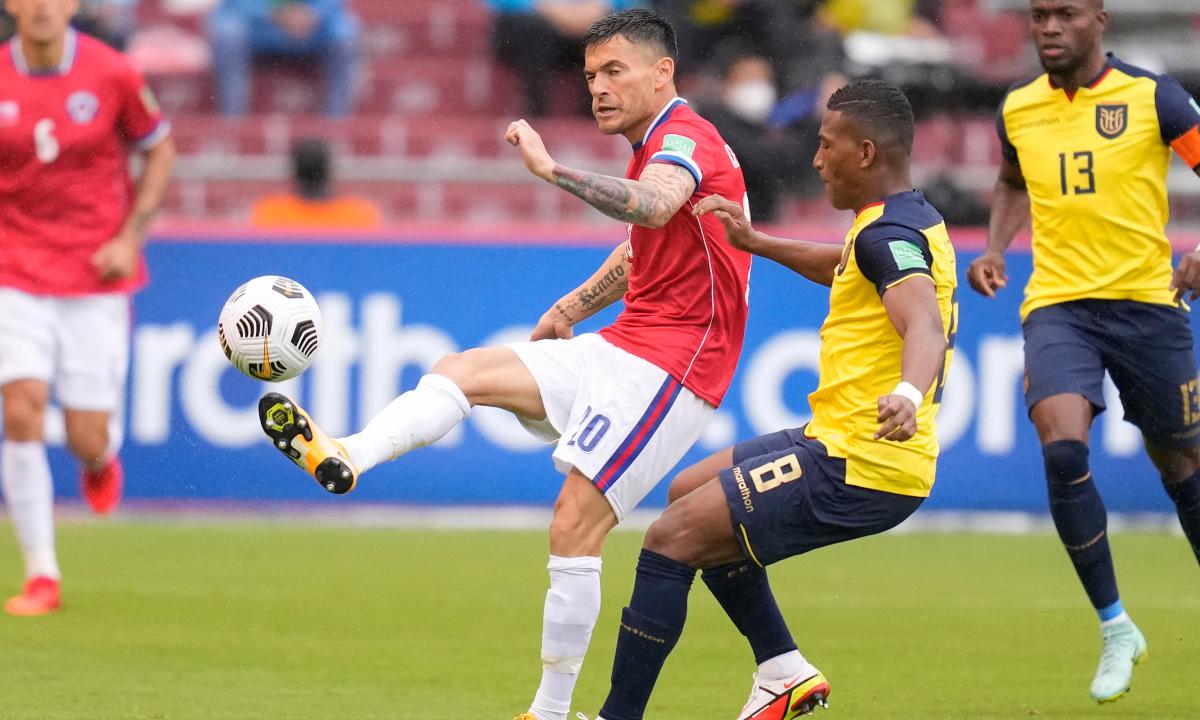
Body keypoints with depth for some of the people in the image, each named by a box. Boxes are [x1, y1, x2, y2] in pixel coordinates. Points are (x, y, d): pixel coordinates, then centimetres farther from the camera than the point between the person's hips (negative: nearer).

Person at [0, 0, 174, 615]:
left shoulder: (111, 74, -7)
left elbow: (159, 149, 7)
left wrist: (131, 237, -3)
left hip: (96, 277, 0)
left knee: (86, 440, -2)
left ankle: (103, 455, 39)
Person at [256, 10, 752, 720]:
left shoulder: (685, 137, -14)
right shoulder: (658, 147, 19)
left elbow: (652, 207, -39)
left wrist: (551, 168, -40)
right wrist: (573, 306, 28)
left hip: (668, 365, -10)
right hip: (624, 349, 10)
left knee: (574, 529, -15)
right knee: (465, 370, -1)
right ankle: (346, 457, -22)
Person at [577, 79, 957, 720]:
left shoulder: (888, 234, -17)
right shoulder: (910, 221, 14)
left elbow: (924, 326, -36)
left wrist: (908, 393, -55)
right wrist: (756, 243, 34)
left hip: (854, 472, -11)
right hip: (839, 446, 11)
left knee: (672, 539, -12)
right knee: (689, 493, 24)